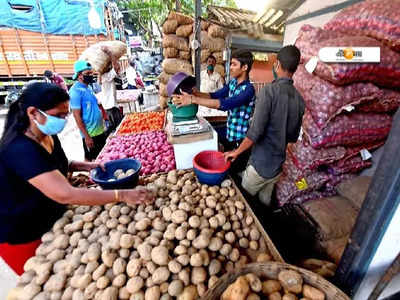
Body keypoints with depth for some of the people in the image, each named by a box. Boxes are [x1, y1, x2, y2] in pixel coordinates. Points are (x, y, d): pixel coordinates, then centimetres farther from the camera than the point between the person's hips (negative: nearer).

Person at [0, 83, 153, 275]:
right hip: (22, 237, -7)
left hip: (51, 223, 7)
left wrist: (85, 166, -6)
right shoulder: (21, 150, -34)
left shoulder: (48, 136, -6)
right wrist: (121, 195, -43)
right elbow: (65, 194, -42)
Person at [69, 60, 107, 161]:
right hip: (90, 134, -8)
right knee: (90, 159, 8)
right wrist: (86, 136, -18)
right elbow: (77, 116, -17)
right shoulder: (76, 91, -15)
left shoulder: (88, 87, 9)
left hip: (100, 130, 8)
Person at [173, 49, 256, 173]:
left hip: (240, 139, -7)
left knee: (235, 172, 9)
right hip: (229, 134, 7)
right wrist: (195, 93, -11)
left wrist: (193, 100, -40)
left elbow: (224, 104, -36)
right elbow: (215, 95, 7)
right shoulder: (232, 82, 3)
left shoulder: (248, 89, -24)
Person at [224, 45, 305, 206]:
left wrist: (237, 152, -10)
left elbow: (255, 132, -23)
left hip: (260, 164, -6)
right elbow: (293, 137, 10)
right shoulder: (299, 99, 2)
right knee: (265, 202, 25)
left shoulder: (269, 91, -18)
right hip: (278, 166, 7)